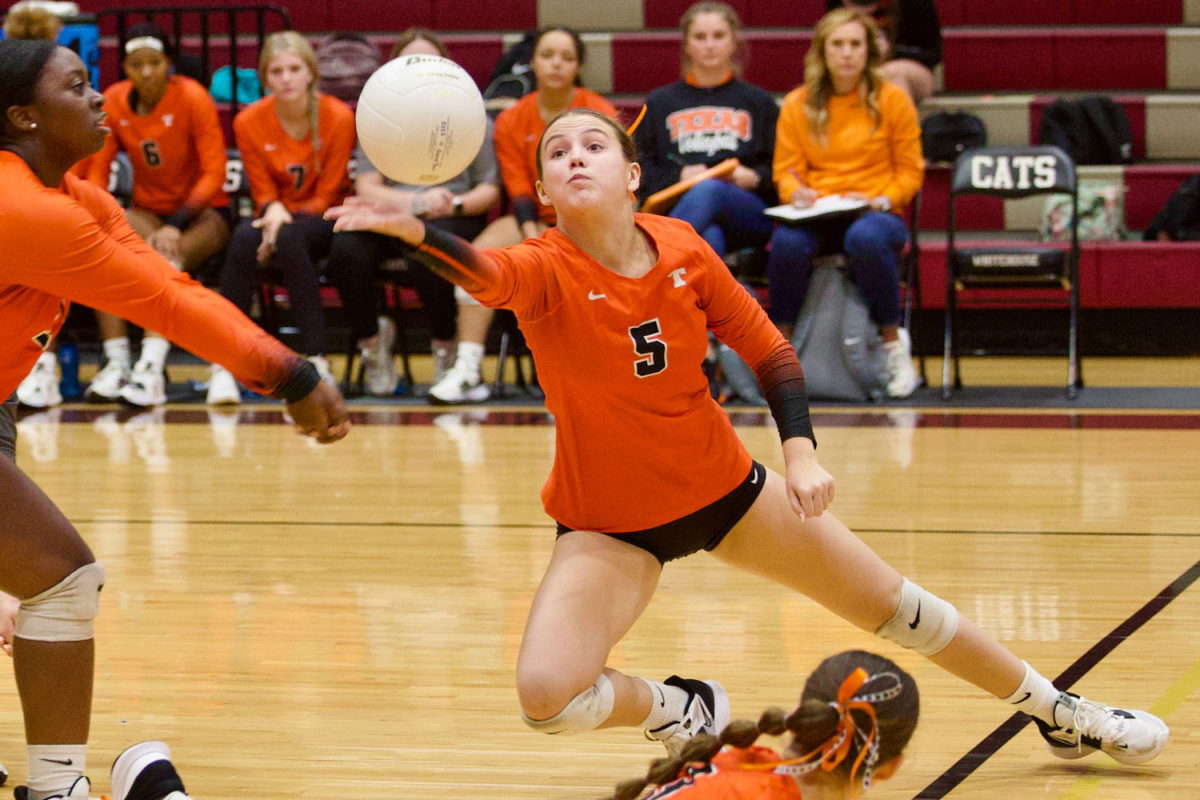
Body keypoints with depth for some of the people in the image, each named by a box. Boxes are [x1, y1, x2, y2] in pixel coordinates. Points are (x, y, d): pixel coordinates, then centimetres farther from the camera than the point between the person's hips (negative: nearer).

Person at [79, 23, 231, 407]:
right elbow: (96, 170, 1)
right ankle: (115, 363, -29)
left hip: (203, 213, -4)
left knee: (168, 254, -37)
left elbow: (214, 174, -15)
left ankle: (152, 370, -44)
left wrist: (175, 225, -28)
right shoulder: (114, 101, -1)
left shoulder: (192, 98, -13)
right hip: (148, 210, 4)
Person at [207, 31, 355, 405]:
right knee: (244, 239, -33)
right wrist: (273, 209, -21)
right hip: (277, 216, 2)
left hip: (322, 220, -2)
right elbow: (262, 191, 3)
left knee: (290, 240, -36)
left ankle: (317, 363, -35)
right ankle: (224, 365, -35)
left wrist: (287, 219, -21)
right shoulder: (249, 122, -4)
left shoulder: (338, 117, -11)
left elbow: (327, 195, -7)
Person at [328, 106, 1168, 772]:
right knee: (547, 695, -24)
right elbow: (488, 275, -46)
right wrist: (412, 229, -67)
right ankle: (680, 708, 9)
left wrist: (801, 451, -15)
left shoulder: (681, 250, -11)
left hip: (725, 486, 3)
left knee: (891, 604, 11)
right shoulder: (546, 271, -22)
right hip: (610, 526, -2)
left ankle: (1061, 713, 33)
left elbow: (768, 349, 1)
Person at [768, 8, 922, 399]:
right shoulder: (797, 105, 10)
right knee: (787, 242, -35)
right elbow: (785, 169, 10)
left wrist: (880, 201, -11)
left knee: (865, 238, -39)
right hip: (815, 217, 1)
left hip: (876, 214, -1)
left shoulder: (892, 100, 5)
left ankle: (893, 341, -21)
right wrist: (796, 192, -12)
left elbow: (910, 172, 7)